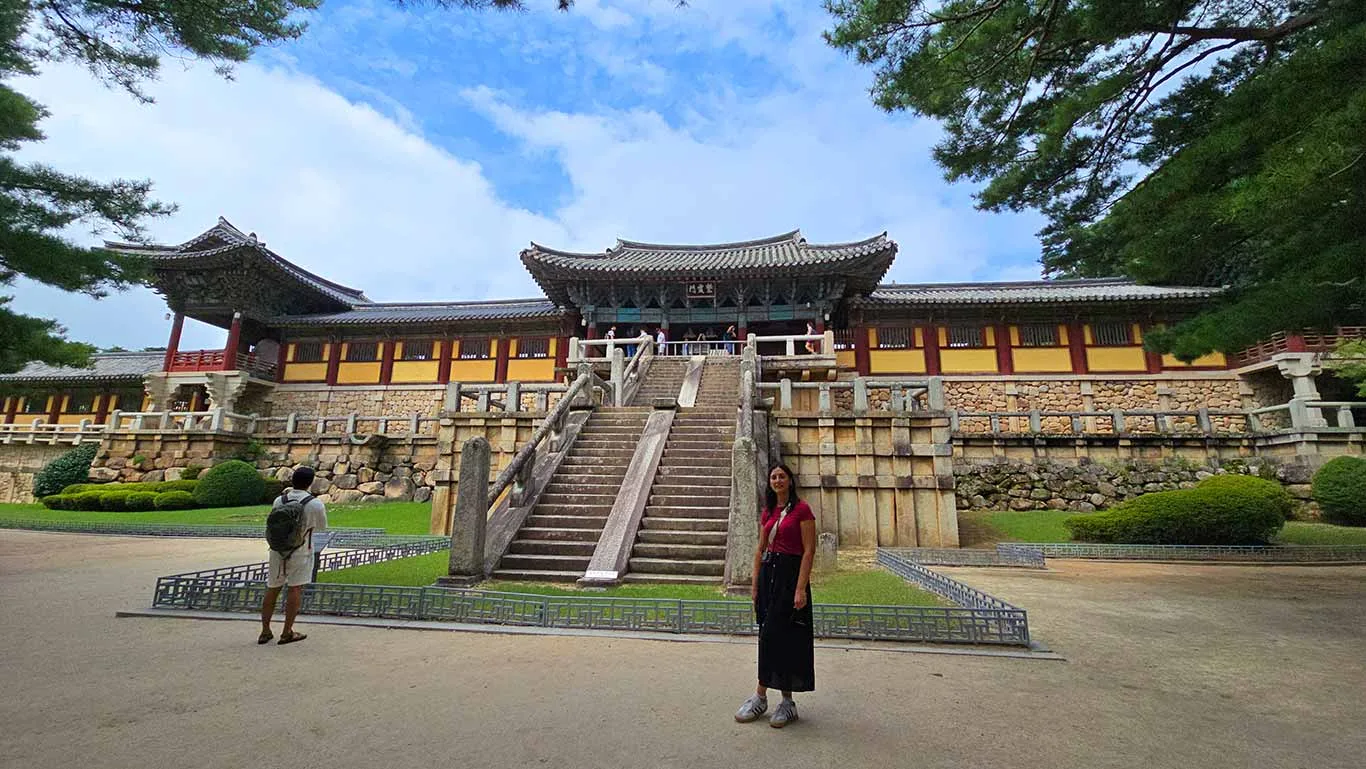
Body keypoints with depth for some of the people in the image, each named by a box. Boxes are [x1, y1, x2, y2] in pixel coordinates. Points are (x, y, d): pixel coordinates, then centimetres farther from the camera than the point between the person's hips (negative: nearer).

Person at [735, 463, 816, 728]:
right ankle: (787, 702, 20)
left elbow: (809, 550, -12)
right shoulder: (768, 512, 12)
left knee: (773, 636, -4)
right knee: (771, 636, 9)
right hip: (768, 573, 7)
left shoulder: (802, 509, -8)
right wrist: (754, 582, 10)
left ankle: (760, 697, 10)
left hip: (790, 574, -7)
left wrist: (801, 588, -17)